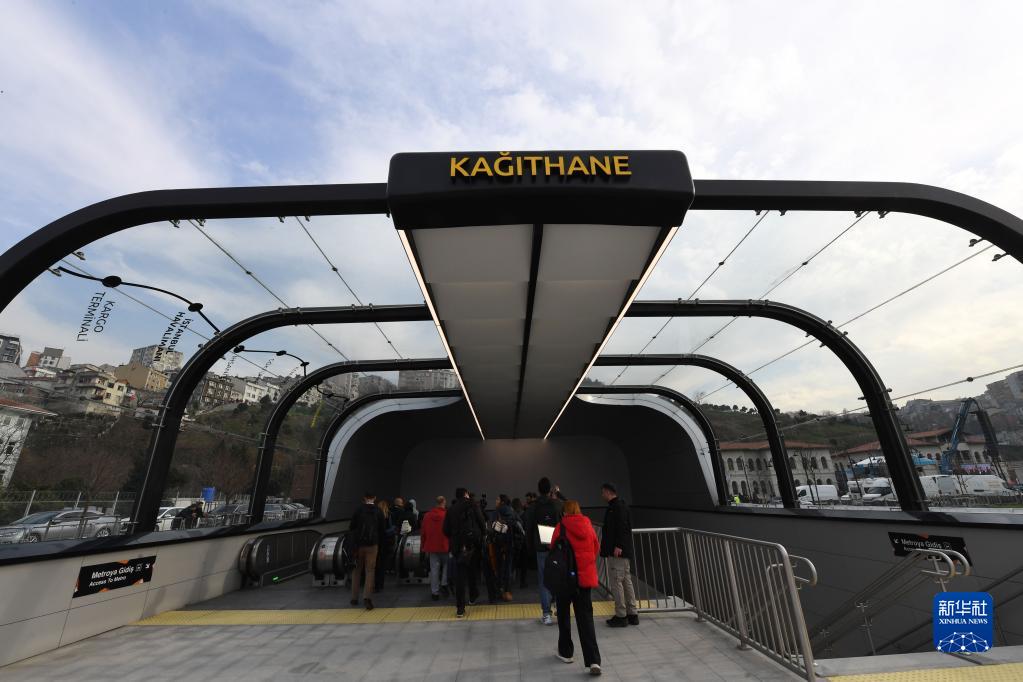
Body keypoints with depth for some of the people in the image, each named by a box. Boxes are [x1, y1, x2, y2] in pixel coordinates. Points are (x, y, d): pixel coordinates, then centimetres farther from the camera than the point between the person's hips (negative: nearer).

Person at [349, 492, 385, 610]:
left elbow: (351, 528, 0)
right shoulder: (379, 511, 1)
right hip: (373, 544, 0)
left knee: (357, 570, 14)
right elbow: (381, 530, 6)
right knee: (370, 570, 3)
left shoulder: (358, 510, -3)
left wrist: (353, 542, 11)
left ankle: (354, 598, 20)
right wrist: (379, 542, 17)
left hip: (358, 544, 0)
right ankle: (367, 596, -10)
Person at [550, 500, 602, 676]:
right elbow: (596, 549, 12)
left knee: (564, 614, 17)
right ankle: (593, 660, -1)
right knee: (585, 617, 7)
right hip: (585, 575, 3)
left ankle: (565, 652, 29)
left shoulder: (561, 527, -10)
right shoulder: (588, 526, 1)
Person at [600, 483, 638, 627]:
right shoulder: (620, 505, 16)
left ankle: (621, 616, 3)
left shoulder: (617, 505, -14)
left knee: (616, 582, -3)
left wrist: (618, 545, -25)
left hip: (617, 551, -10)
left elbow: (622, 526, -22)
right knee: (626, 581, 14)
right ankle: (632, 614, 21)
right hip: (624, 551, 10)